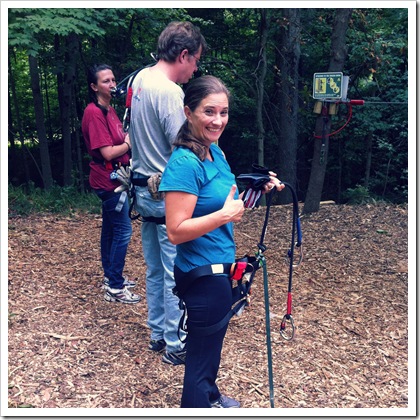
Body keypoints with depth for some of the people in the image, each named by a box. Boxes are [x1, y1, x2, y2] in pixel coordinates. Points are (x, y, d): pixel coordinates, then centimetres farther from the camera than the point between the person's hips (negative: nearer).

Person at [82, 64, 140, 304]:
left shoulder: (109, 109, 13)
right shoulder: (94, 113, -17)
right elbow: (107, 152, -22)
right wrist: (128, 144, -8)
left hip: (113, 178, 10)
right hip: (108, 179, -10)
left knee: (111, 228, 16)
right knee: (123, 230, -7)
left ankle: (111, 276, 29)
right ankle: (115, 288, 0)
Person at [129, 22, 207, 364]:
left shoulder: (140, 79, 9)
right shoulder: (169, 92, -19)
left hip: (145, 190, 9)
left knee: (155, 270, 18)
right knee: (177, 274, 2)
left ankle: (158, 335, 31)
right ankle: (176, 346, 15)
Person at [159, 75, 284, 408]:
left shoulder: (216, 152, 5)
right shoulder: (185, 162, -22)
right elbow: (176, 231, -24)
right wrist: (225, 215, -30)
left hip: (220, 265, 10)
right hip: (202, 272, -10)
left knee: (211, 343, 28)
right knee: (202, 350, 8)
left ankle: (211, 397, 50)